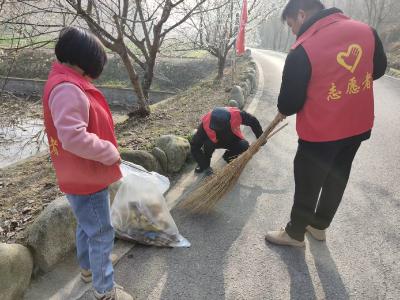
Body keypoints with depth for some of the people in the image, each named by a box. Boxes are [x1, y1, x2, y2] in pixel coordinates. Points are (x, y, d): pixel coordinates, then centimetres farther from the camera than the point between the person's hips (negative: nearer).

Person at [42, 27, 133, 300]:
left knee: (87, 225, 27)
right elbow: (73, 137, -35)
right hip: (85, 178, -10)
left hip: (83, 174, 10)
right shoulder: (67, 88, -25)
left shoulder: (68, 84, 8)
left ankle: (88, 267, 49)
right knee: (102, 234, 5)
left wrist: (105, 149, 9)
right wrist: (110, 152, -22)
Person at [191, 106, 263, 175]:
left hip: (232, 139, 2)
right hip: (214, 141, -2)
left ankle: (228, 157, 5)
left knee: (244, 145, -26)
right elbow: (194, 146, -29)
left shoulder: (236, 114, -34)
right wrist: (205, 166, -29)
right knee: (208, 144, -35)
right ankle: (205, 164, -4)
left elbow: (253, 121, -14)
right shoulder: (206, 124, -36)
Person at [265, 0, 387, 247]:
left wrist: (284, 111, 6)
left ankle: (295, 233, 30)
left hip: (320, 131, -6)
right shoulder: (366, 31, -1)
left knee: (307, 185, 11)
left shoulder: (302, 50, -21)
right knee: (337, 179, 21)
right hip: (359, 125, 7)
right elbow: (379, 69, 13)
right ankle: (319, 225, 41)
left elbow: (290, 100, -15)